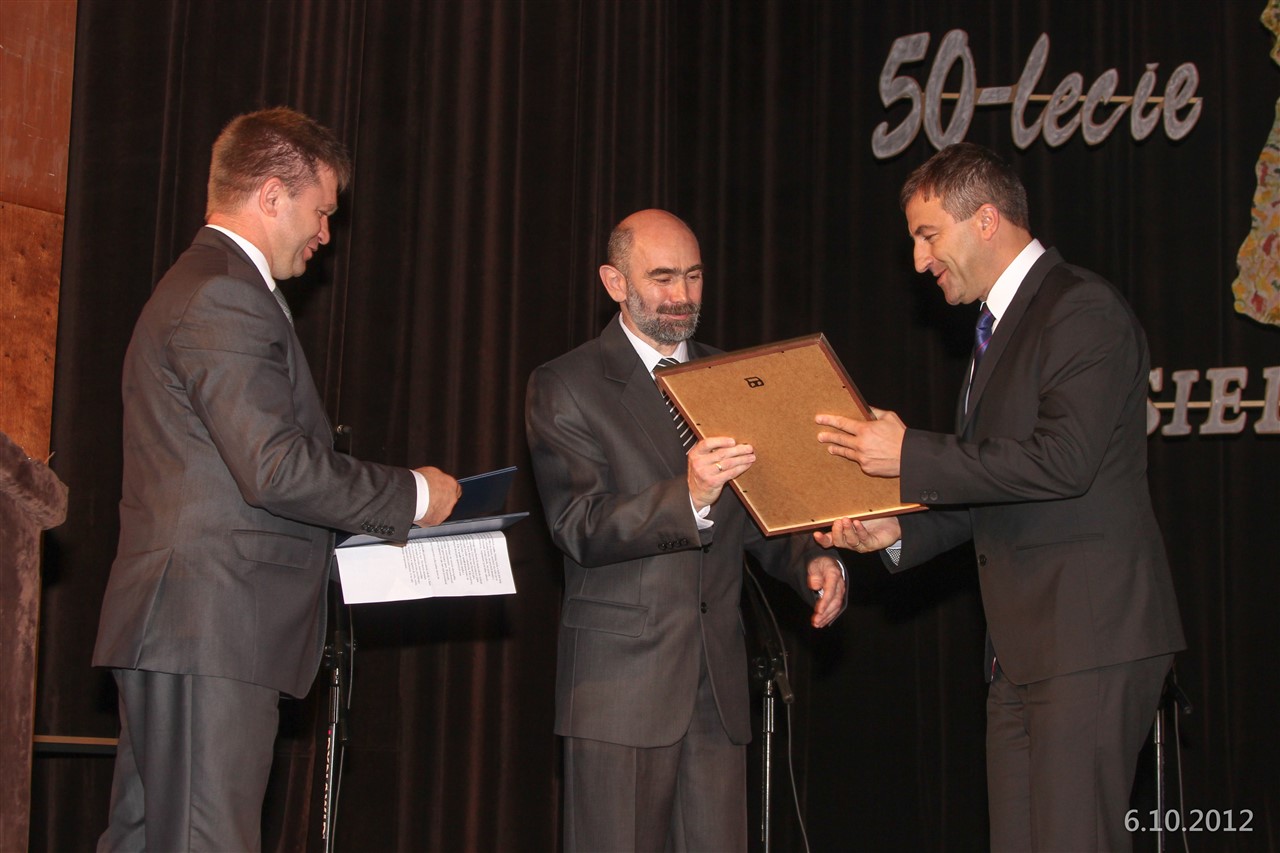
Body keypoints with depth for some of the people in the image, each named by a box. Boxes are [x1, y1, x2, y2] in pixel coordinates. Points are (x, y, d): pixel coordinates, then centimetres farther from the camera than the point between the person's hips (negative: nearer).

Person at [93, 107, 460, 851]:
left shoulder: (200, 286, 23)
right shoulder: (226, 299, -12)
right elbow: (275, 468, -20)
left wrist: (375, 511, 17)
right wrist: (411, 496, -8)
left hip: (181, 629, 11)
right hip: (211, 630, -11)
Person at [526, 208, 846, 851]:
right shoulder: (564, 387, -1)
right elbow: (581, 529, -12)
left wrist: (811, 560, -4)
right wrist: (687, 497, -28)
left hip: (718, 681, 5)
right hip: (621, 682, -4)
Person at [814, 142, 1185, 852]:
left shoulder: (1083, 310, -10)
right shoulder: (1003, 325, 21)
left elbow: (1062, 461, -22)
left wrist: (912, 456, -16)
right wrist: (901, 531, 8)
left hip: (1090, 634, -10)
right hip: (1021, 647, 10)